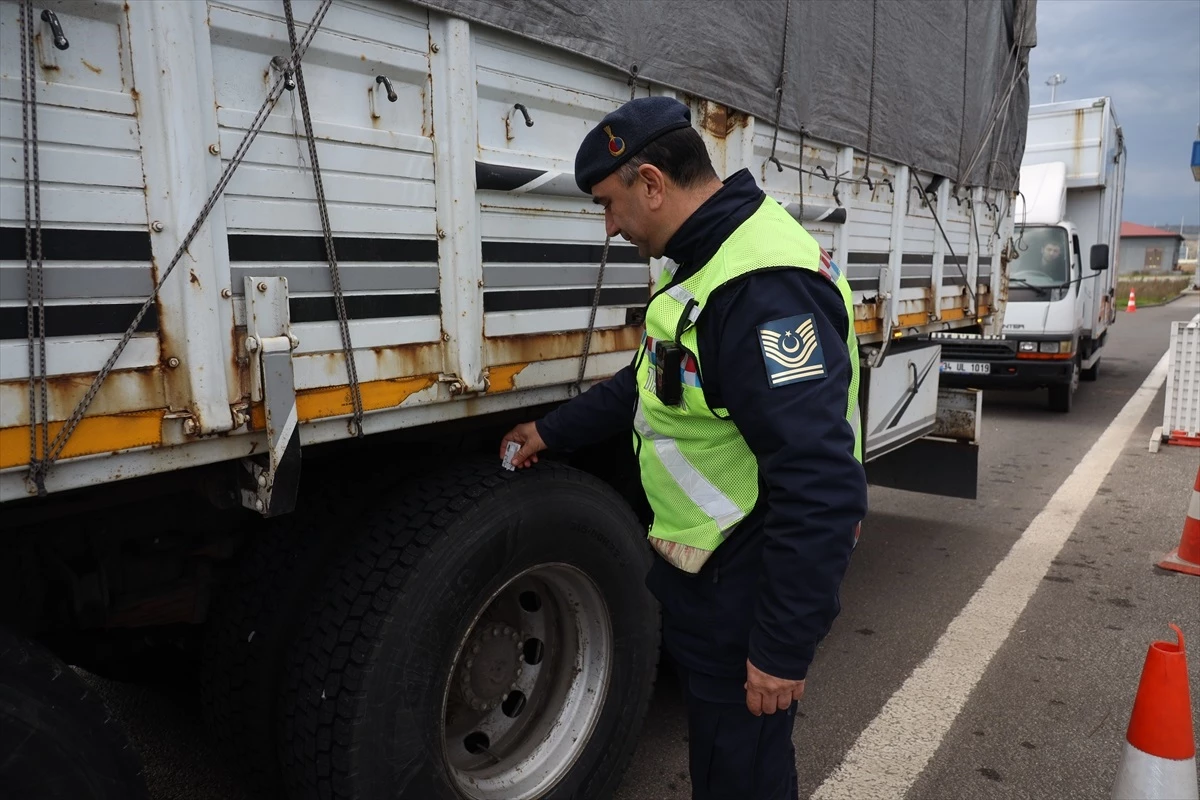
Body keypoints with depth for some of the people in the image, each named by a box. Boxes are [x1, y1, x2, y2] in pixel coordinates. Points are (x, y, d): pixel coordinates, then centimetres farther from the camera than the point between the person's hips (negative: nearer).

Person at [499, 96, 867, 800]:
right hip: (707, 574, 10)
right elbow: (653, 382, 20)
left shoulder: (764, 288, -29)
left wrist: (784, 648, -25)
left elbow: (820, 490, -32)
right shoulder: (709, 260, 7)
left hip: (748, 592, -10)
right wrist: (553, 432, 23)